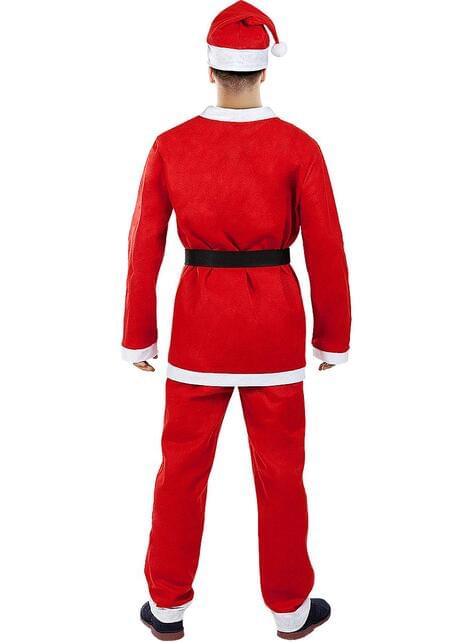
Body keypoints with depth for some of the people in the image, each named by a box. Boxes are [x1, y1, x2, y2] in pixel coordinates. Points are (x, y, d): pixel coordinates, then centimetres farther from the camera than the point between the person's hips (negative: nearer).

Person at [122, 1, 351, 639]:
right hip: (274, 322, -1)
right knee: (280, 469, 13)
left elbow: (144, 248, -2)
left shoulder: (170, 146, -4)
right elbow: (326, 252, -7)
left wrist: (139, 337, 8)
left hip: (200, 319, 1)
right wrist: (333, 337, 5)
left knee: (183, 464, 15)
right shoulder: (299, 148, -9)